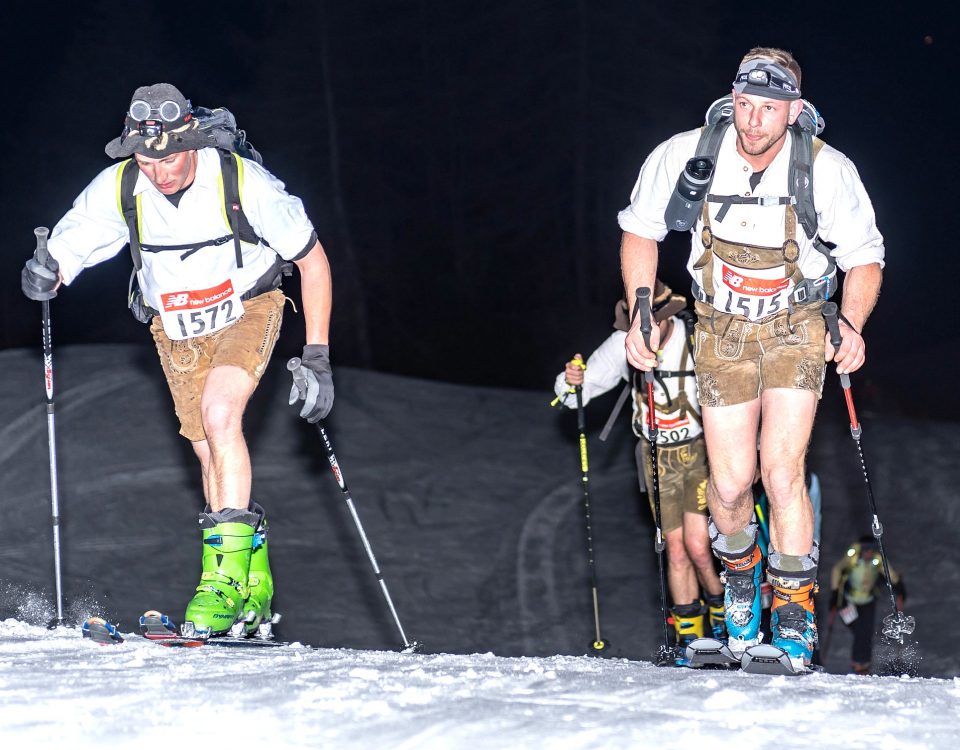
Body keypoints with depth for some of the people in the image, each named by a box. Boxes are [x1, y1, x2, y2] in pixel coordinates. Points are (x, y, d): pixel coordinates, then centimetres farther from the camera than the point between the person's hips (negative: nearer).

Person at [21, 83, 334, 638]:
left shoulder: (243, 181, -27)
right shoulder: (118, 188, -20)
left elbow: (313, 260, -15)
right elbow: (60, 257, -12)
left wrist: (318, 357, -17)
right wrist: (44, 273, -38)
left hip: (248, 310, -4)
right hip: (175, 328, 4)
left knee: (219, 412, -28)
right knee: (211, 452, 8)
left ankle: (225, 571, -27)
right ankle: (254, 588, 24)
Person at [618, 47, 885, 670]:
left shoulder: (829, 171, -19)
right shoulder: (685, 157, -16)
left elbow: (865, 258, -3)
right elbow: (640, 231, 2)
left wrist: (852, 326, -20)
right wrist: (641, 314, -6)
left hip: (797, 327, -1)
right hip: (723, 329, 1)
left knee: (782, 469, -16)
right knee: (730, 484, -4)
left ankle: (796, 616, -3)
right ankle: (741, 574, 29)